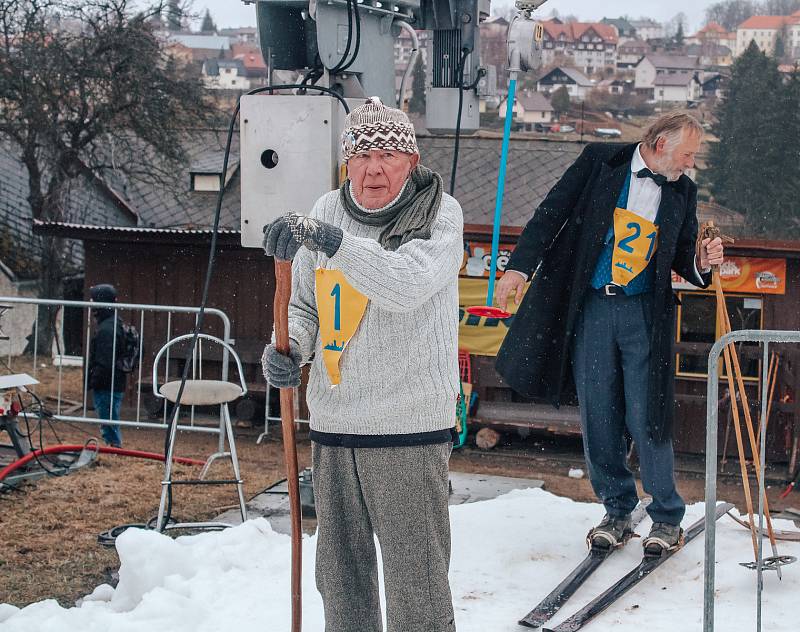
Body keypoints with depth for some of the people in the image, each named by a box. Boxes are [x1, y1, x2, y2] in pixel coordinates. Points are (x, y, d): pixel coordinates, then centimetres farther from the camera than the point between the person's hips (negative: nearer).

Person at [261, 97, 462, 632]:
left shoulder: (440, 213, -6)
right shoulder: (326, 212, 9)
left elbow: (407, 286, -24)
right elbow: (306, 304, 17)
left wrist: (330, 241, -33)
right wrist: (289, 349, -4)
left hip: (408, 428, -5)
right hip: (332, 425, 5)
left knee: (416, 579, -2)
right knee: (339, 576, 17)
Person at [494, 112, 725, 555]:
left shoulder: (682, 191, 9)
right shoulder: (600, 160, 0)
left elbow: (680, 253, 17)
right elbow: (553, 212, 0)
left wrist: (700, 263, -6)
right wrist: (520, 265, -8)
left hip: (644, 314, 1)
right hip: (589, 306, -1)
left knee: (645, 416, -3)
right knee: (598, 415, 3)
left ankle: (666, 517, 11)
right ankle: (617, 510, 18)